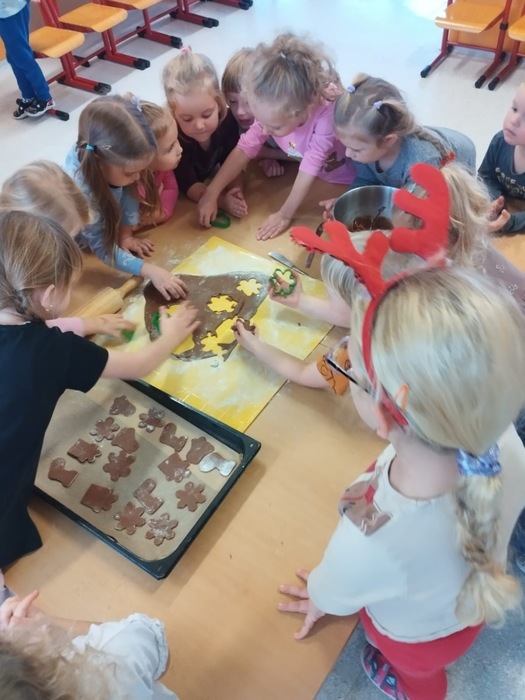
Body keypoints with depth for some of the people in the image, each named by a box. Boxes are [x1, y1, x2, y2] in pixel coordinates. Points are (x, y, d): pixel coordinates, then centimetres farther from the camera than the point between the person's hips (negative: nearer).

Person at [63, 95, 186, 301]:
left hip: (105, 229, 6)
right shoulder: (79, 190, -41)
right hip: (77, 250, -6)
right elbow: (103, 248, -33)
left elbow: (129, 192, -12)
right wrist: (150, 271, -39)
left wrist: (126, 235, -10)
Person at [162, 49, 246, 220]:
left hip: (210, 177, 4)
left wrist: (236, 191, -42)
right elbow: (187, 185, -35)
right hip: (179, 195, -3)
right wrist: (222, 200, -50)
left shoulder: (227, 119, -26)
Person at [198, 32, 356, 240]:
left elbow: (309, 169, -35)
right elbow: (244, 149, -20)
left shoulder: (327, 115, -41)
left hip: (346, 181, -5)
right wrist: (211, 194, -26)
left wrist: (285, 215, -28)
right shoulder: (274, 112, -23)